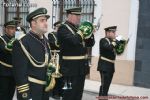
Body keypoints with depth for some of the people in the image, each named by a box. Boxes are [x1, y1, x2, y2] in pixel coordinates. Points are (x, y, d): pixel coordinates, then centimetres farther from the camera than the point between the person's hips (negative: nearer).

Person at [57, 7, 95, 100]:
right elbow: (73, 41, -28)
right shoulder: (63, 28, -10)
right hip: (71, 67, -8)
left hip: (81, 67, 8)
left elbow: (90, 43, 15)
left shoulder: (79, 29, 15)